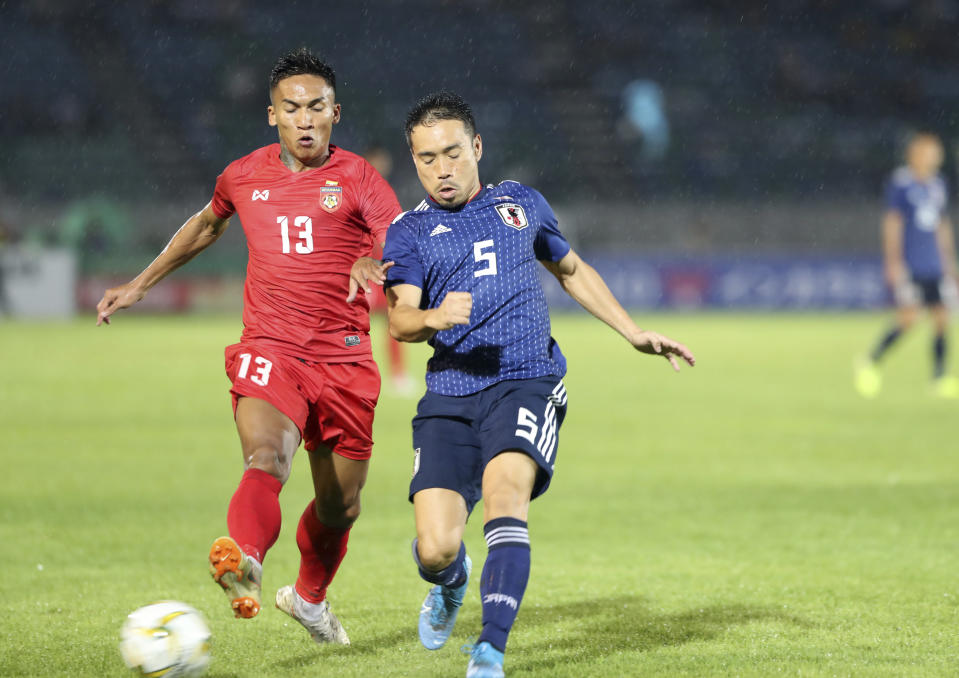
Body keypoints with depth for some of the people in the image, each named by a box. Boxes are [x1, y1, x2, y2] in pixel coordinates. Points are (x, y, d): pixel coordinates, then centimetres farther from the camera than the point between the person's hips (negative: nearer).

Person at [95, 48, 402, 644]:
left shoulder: (357, 178, 1)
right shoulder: (244, 177, 9)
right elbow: (208, 224, 31)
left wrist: (375, 261, -38)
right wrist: (142, 283, 33)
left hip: (343, 360, 1)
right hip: (268, 350, 0)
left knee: (340, 507, 10)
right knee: (267, 459, -31)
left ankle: (310, 598, 40)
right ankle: (244, 565, -57)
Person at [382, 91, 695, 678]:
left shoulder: (521, 205, 17)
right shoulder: (410, 231, 9)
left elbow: (572, 270, 33)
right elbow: (399, 319, -6)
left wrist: (634, 333, 30)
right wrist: (433, 318, -29)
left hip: (527, 382, 0)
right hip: (451, 393, 0)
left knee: (505, 491, -29)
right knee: (435, 550, -10)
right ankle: (450, 583, 29)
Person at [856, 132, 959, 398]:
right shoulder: (900, 183, -6)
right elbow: (892, 223, -8)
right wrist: (894, 262, -14)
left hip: (933, 266, 7)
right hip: (907, 265, -7)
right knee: (908, 317, -15)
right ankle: (869, 364, -1)